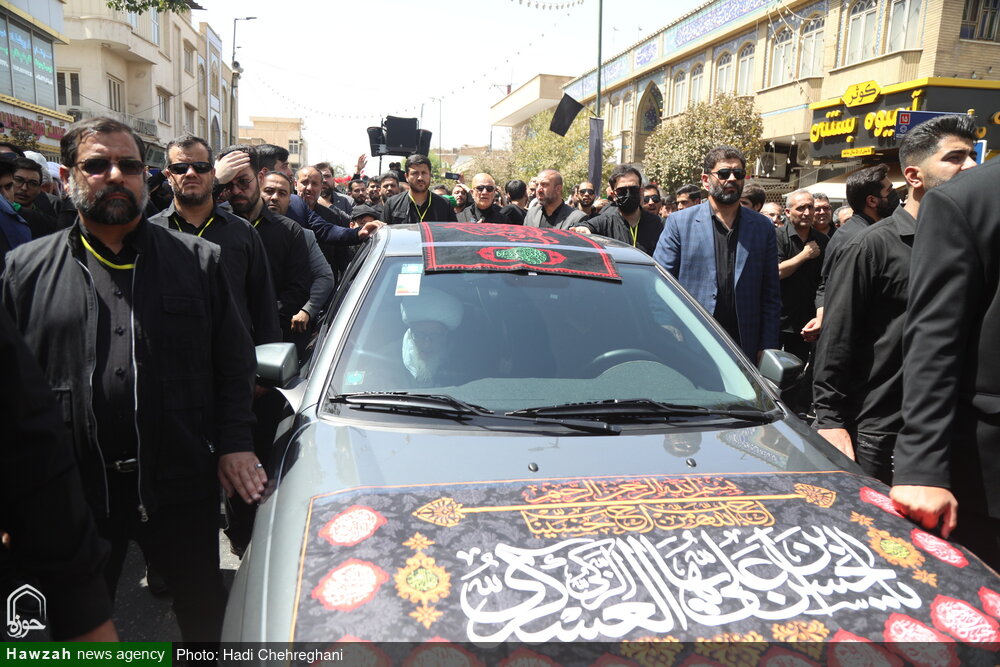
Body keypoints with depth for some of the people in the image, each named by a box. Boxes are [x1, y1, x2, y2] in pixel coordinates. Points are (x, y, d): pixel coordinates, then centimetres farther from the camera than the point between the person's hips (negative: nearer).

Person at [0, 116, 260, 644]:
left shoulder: (199, 260, 3)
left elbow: (235, 363, 4)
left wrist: (234, 444, -5)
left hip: (182, 485, 0)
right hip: (69, 495, 1)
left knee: (204, 610, 16)